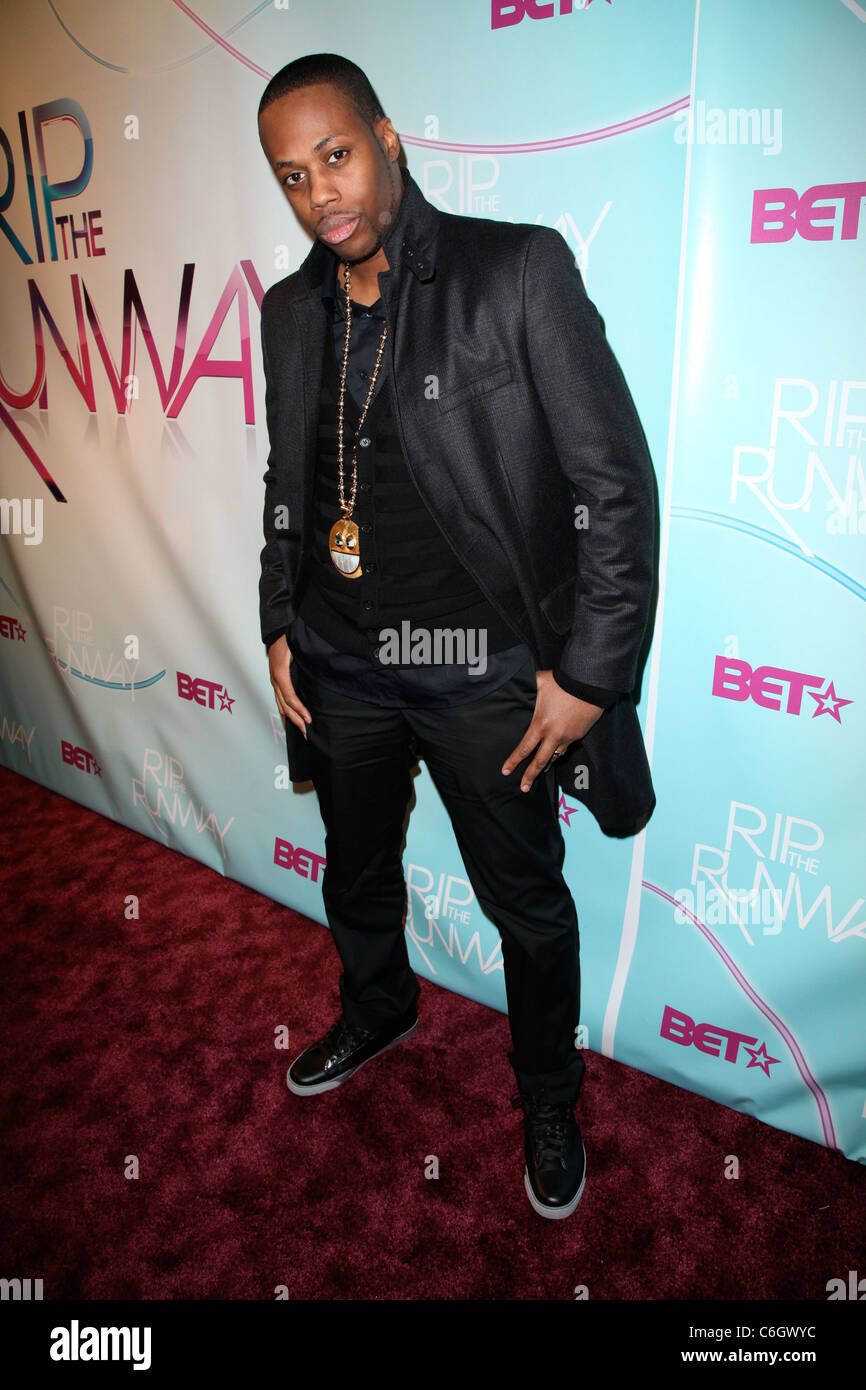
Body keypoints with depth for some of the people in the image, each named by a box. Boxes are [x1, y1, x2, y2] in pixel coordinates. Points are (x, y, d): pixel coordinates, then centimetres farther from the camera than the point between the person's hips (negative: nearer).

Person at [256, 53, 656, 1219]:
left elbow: (615, 482, -13)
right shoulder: (291, 309, 6)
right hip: (339, 665, 5)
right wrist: (281, 627, 9)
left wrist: (587, 673, -15)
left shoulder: (519, 270, -12)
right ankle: (378, 1012, 56)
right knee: (356, 878, 24)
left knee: (527, 904, 12)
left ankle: (548, 1098, 41)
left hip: (482, 669, -5)